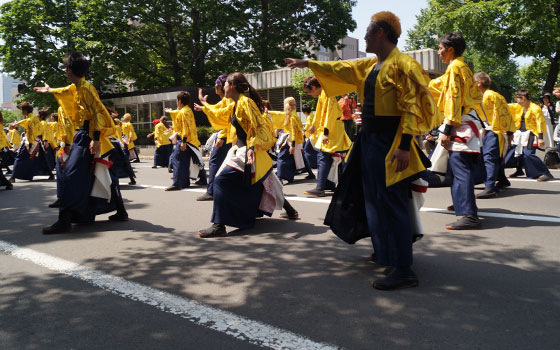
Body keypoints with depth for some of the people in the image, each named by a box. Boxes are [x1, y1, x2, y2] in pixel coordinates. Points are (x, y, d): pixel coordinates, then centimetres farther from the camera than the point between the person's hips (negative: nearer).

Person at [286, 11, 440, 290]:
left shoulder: (401, 64, -13)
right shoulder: (371, 65, 13)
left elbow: (411, 108, -19)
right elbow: (341, 68, 25)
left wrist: (404, 146, -25)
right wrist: (307, 63, 31)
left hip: (389, 141, -10)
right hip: (370, 138, 10)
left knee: (391, 202, -9)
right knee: (372, 196, 18)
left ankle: (403, 270, -2)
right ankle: (383, 250, 36)